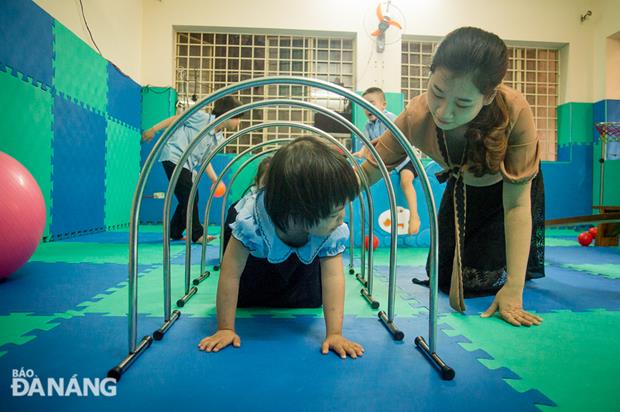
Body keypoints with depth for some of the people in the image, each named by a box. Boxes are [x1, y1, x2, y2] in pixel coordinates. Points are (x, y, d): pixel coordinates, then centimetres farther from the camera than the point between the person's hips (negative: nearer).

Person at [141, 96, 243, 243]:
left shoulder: (219, 138, 6)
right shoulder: (202, 117, -14)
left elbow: (204, 159, 11)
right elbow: (175, 119, -7)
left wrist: (215, 179, 4)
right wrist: (153, 130, -6)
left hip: (186, 165, 8)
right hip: (173, 158, -8)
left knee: (191, 198, 9)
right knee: (189, 197, -10)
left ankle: (174, 233, 22)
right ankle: (197, 234, -2)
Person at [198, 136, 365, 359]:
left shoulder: (335, 230, -39)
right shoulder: (251, 221, -48)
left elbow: (333, 277, -39)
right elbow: (230, 274, -40)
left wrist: (334, 333, -43)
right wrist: (225, 329, -36)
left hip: (305, 257, 2)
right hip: (258, 255, -1)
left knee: (309, 302, 2)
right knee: (244, 301, 9)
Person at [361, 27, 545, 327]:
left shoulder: (514, 111, -40)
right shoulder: (416, 116, -35)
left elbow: (517, 203, -33)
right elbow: (367, 172, -25)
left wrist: (514, 289, -32)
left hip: (511, 189, -2)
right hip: (462, 187, 3)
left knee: (476, 281, -7)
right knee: (440, 274, 9)